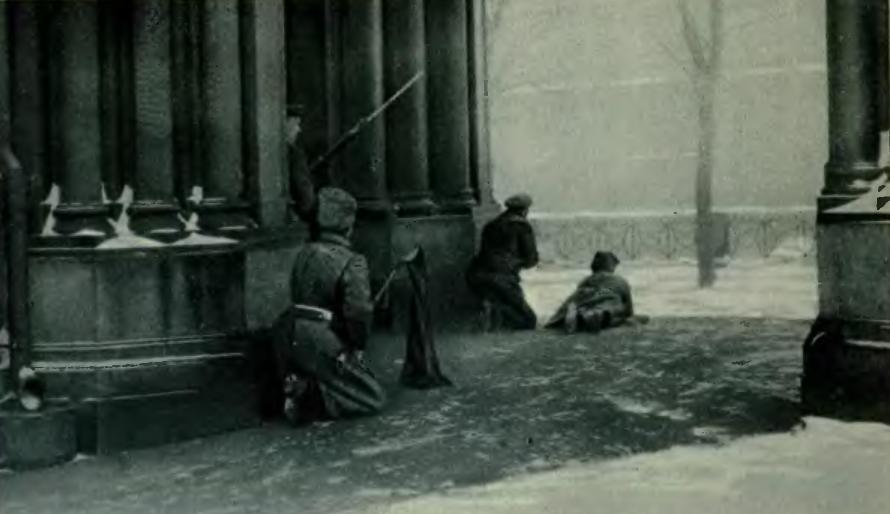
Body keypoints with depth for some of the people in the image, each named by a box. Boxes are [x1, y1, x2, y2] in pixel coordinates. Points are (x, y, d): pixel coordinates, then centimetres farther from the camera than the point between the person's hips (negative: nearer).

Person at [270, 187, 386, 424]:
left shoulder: (304, 253, 10)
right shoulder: (353, 262, -12)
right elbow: (359, 311, -21)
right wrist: (358, 346, -3)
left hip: (288, 336, 7)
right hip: (322, 342, -7)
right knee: (374, 399, 5)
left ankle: (300, 389, 5)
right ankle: (315, 399, -14)